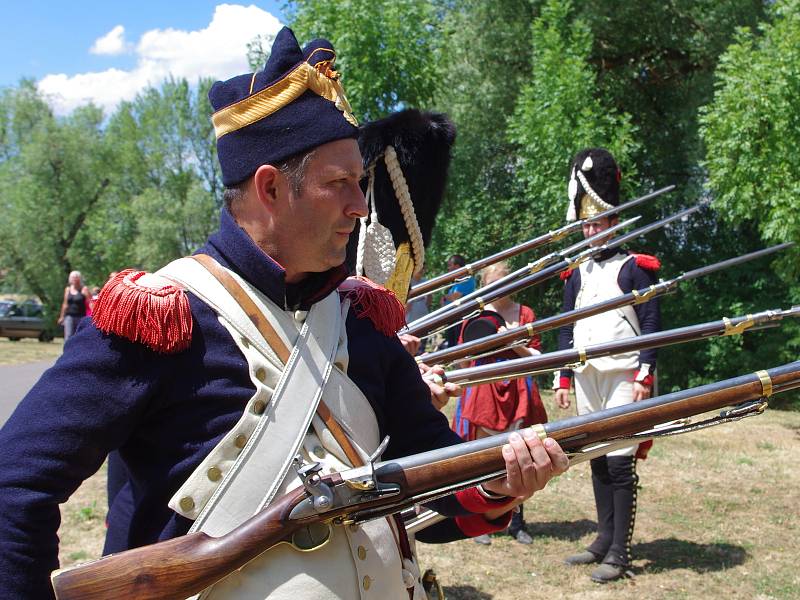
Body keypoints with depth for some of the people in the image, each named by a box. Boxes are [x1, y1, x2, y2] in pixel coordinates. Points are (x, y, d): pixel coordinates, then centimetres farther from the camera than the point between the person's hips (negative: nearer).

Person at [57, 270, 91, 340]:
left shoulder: (84, 289, -1)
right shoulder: (68, 289, 12)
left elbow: (90, 302, -6)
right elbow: (65, 304, 20)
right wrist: (62, 316, 23)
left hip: (81, 317, -3)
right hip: (69, 316, 3)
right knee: (68, 336, -8)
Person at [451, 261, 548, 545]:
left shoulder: (525, 313, 8)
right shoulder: (475, 315, 8)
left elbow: (538, 358, 6)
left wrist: (517, 345, -12)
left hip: (517, 391, 0)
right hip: (483, 391, 0)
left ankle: (516, 523, 14)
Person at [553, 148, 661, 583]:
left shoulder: (635, 267, -2)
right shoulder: (576, 273, 13)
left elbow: (651, 324, -6)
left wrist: (645, 376, -14)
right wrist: (563, 379, 10)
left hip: (623, 376, -5)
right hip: (586, 377, 6)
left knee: (620, 461, -5)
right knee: (597, 460, 11)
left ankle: (620, 553, 1)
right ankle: (604, 539, 21)